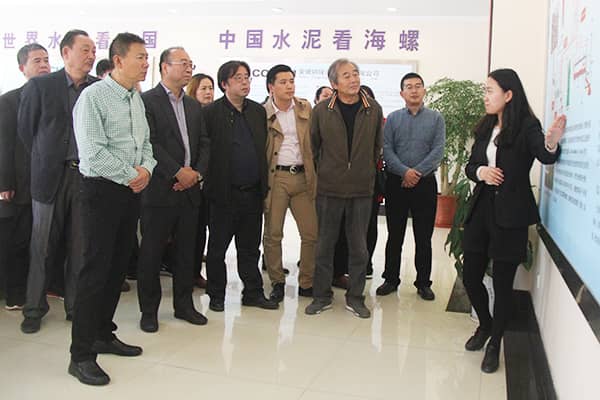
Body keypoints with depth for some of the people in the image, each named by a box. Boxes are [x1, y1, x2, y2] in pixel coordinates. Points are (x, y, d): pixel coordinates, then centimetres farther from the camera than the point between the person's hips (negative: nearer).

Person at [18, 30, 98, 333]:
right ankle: (34, 308, 21)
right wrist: (43, 162, 7)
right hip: (51, 175, -1)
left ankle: (76, 306, 20)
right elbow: (26, 129, 5)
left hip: (88, 175, 1)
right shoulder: (39, 86, 0)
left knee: (80, 247, 7)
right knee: (43, 246, 8)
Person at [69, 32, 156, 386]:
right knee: (96, 270, -5)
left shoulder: (137, 99, 13)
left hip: (132, 191, 8)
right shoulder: (94, 96, -11)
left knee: (118, 267, 13)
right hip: (102, 189, -7)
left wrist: (146, 168, -5)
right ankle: (81, 354, 4)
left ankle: (103, 335, 28)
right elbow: (93, 152, -19)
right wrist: (131, 177, -13)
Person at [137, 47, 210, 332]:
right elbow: (150, 143, -13)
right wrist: (178, 172, -15)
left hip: (190, 189, 6)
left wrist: (197, 172, -3)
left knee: (186, 250, 12)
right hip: (159, 189, -6)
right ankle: (149, 310, 16)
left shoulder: (193, 105, 16)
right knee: (151, 252, 3)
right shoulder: (147, 101, -5)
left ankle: (184, 304, 24)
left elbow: (204, 143, 13)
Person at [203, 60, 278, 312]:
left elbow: (264, 147, 14)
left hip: (253, 192, 4)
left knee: (250, 248, 13)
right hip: (224, 193, -4)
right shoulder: (211, 113, -5)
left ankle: (253, 293, 24)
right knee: (217, 247, 8)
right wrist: (209, 182, -10)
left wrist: (264, 184, 9)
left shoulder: (258, 111, 10)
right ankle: (216, 295, 21)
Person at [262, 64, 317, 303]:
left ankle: (306, 283, 17)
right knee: (273, 234, 3)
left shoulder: (306, 108, 9)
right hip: (275, 177, -2)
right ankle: (277, 283, 18)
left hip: (302, 176, 3)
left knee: (311, 233, 3)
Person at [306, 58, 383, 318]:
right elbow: (313, 146, 8)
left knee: (359, 246, 7)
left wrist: (366, 171, 11)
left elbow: (377, 146, 12)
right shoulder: (322, 110, -2)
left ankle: (355, 297, 21)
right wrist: (324, 172, 8)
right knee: (325, 244, 7)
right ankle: (322, 296, 20)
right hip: (329, 188, -1)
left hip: (362, 189, 1)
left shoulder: (374, 110, 1)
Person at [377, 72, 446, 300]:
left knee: (423, 237, 5)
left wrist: (417, 173, -14)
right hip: (396, 182, 1)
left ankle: (423, 283, 16)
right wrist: (404, 171, -16)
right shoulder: (393, 119, 7)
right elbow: (387, 150, -3)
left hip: (425, 182, 0)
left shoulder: (436, 118, 5)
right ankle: (391, 279, 19)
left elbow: (438, 151, -4)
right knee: (394, 235, 7)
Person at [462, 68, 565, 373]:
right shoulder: (485, 128, 10)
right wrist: (480, 172, -9)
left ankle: (494, 345, 21)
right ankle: (485, 325, 36)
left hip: (510, 215, -6)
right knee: (470, 276, 10)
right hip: (481, 209, 6)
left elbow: (545, 157, -26)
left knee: (502, 283, 3)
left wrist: (551, 144, -49)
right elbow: (470, 165, 14)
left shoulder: (527, 127, -9)